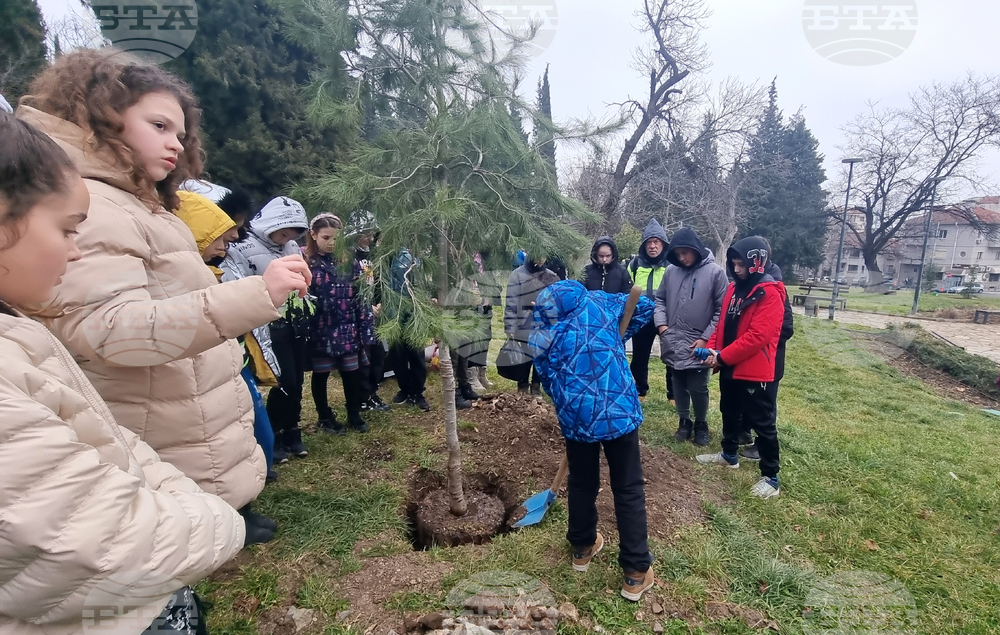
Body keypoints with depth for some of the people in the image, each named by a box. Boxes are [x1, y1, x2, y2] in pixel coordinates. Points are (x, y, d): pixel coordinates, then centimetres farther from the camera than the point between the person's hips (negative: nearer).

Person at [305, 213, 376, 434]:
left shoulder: (349, 260, 2)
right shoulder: (305, 262, -6)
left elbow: (360, 294, 2)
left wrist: (365, 326, -2)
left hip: (347, 328, 2)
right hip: (320, 330, -2)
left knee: (352, 374, 10)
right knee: (321, 375, 13)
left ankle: (354, 416, 29)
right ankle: (325, 418, 30)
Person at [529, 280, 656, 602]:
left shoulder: (541, 341, 1)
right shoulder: (596, 302, 2)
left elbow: (551, 384, 7)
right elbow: (645, 305, 12)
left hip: (575, 418, 1)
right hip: (618, 412, 0)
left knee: (582, 485, 23)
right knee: (629, 490, 11)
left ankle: (582, 548, 43)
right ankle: (636, 573, 19)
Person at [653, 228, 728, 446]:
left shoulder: (715, 272, -8)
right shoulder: (671, 271, 3)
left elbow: (722, 310, -7)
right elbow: (659, 299, 12)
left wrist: (706, 338, -11)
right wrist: (661, 325, -2)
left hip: (698, 345, -3)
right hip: (672, 343, 4)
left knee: (698, 388, 5)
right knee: (679, 386, 15)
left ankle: (701, 424, 28)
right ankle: (684, 421, 33)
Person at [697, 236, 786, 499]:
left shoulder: (770, 294, -17)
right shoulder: (734, 288, 9)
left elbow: (758, 336, -24)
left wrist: (722, 357, -22)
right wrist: (712, 349, -5)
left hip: (754, 372, -9)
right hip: (730, 368, 9)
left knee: (762, 424, 2)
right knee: (729, 413, 24)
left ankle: (770, 478, 14)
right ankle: (729, 454, 43)